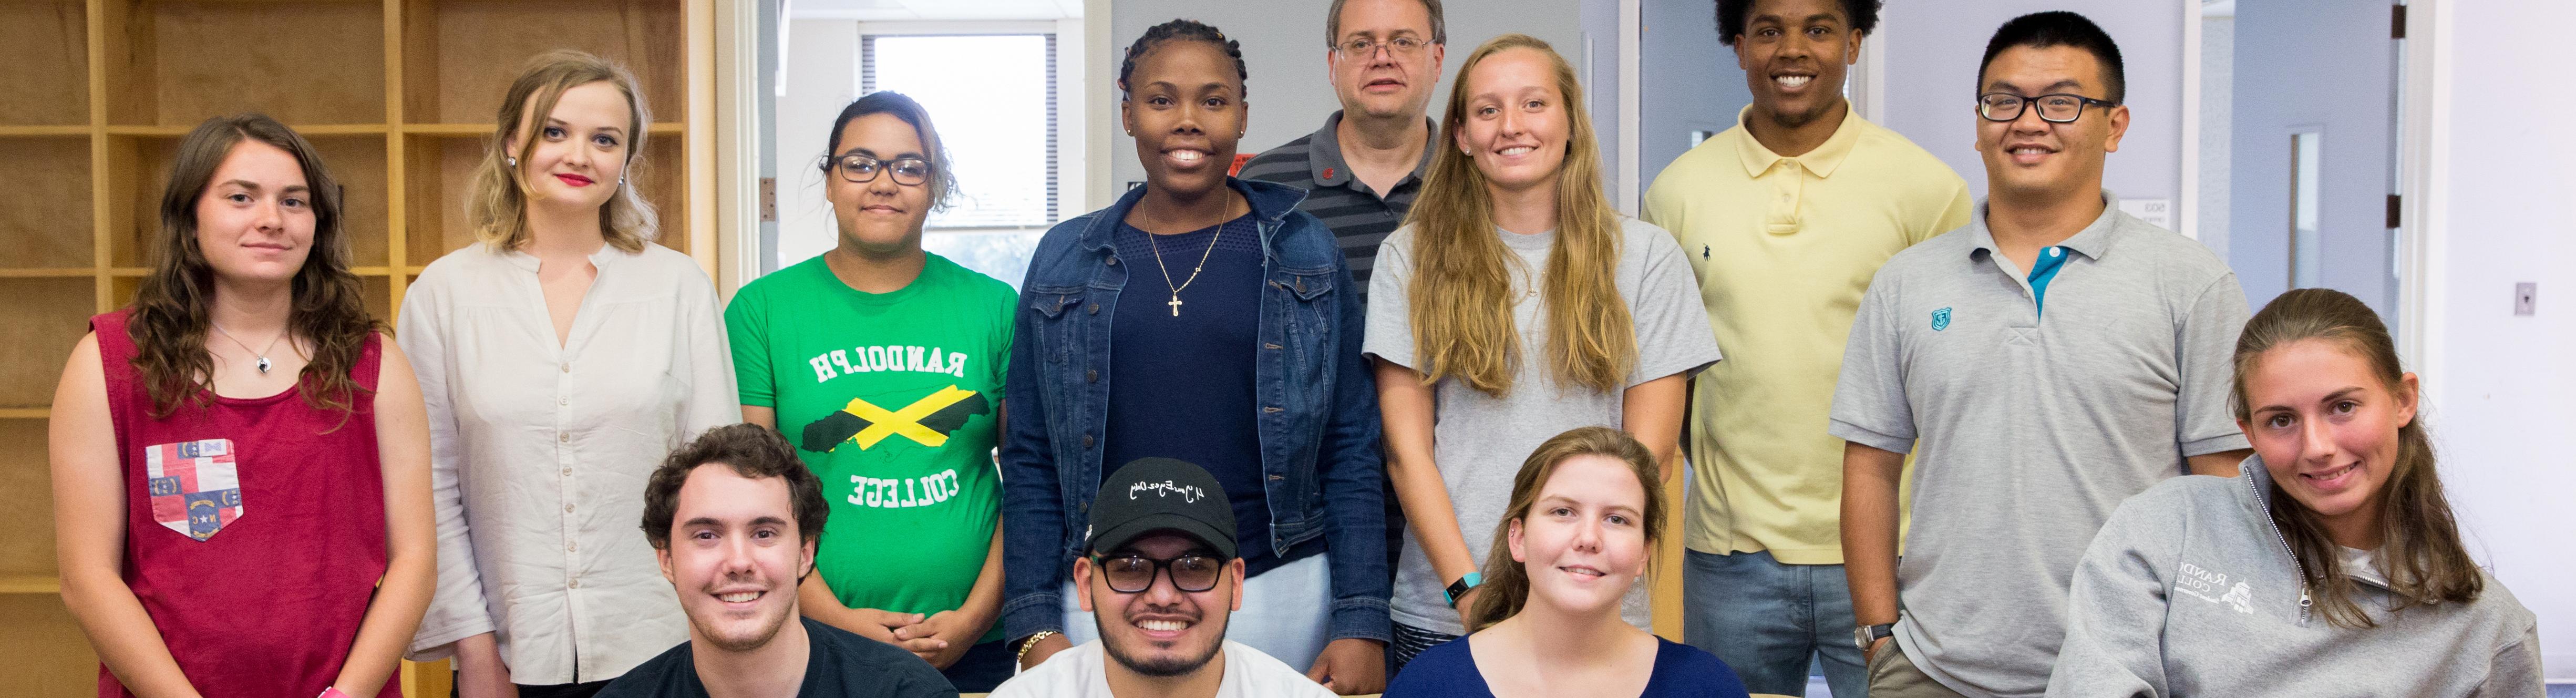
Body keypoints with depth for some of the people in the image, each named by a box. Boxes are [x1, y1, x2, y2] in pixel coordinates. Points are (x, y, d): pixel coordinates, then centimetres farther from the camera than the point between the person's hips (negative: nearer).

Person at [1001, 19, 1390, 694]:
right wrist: (1035, 626, -3)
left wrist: (1362, 624, -6)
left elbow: (1350, 452, 0)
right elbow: (1031, 459, 5)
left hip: (1276, 590, 0)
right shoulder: (1065, 259, 5)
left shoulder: (1304, 253, 3)